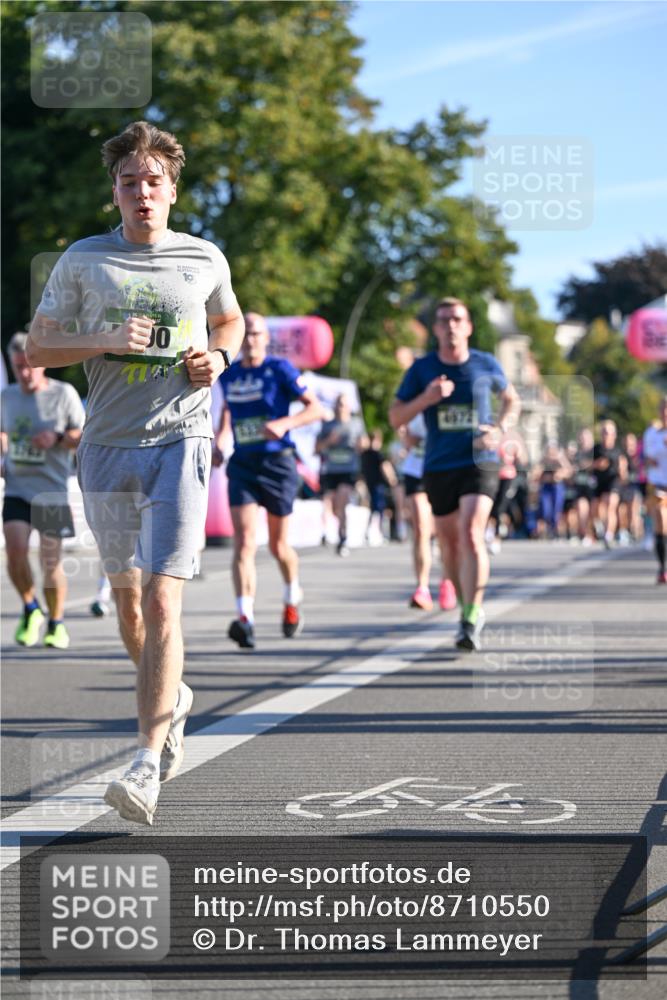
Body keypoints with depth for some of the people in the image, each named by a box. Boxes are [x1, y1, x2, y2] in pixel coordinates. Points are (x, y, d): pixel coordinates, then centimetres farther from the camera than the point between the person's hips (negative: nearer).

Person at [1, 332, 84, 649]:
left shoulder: (64, 394, -3)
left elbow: (85, 435, 1)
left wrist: (57, 438, -17)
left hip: (52, 490, -2)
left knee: (51, 561, 1)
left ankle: (56, 625, 20)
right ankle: (30, 610, 10)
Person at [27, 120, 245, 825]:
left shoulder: (205, 259, 6)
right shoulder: (83, 260, 4)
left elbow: (229, 320, 26)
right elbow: (36, 349, 3)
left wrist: (218, 356, 3)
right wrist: (105, 341, -13)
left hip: (180, 442, -2)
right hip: (106, 446, 2)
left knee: (161, 600, -15)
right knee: (125, 595, 14)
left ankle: (147, 766, -18)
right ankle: (171, 698, 43)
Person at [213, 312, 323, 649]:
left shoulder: (280, 369, -6)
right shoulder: (229, 375, 8)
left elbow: (316, 408, -8)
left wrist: (284, 423, -24)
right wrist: (217, 442, 11)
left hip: (277, 463, -3)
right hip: (242, 465, 3)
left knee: (278, 546, 10)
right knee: (244, 542, -15)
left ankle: (292, 600, 39)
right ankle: (244, 618, -25)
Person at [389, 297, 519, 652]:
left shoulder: (486, 365, 1)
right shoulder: (422, 369, 1)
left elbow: (511, 400, 18)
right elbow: (395, 417, 2)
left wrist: (500, 430, -1)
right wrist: (426, 398, -16)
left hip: (479, 463, -2)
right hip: (439, 468, 2)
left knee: (471, 535, -20)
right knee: (450, 543, 10)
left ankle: (471, 621, -21)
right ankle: (468, 608, 33)